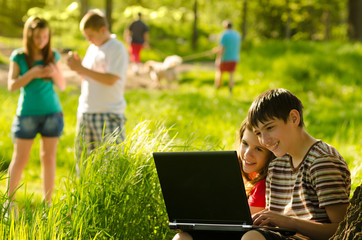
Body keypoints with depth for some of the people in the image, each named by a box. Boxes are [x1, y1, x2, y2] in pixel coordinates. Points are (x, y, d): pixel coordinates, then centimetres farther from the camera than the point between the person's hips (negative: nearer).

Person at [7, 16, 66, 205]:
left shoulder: (53, 56, 4)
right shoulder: (19, 57, -2)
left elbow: (62, 86, 8)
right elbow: (12, 85, -7)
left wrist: (55, 74, -13)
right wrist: (32, 74, -19)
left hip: (52, 112, 2)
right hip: (27, 113, -2)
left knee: (49, 157, 5)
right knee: (20, 159, 2)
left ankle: (48, 202, 13)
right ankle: (9, 200, 13)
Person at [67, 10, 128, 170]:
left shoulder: (117, 49, -8)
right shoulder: (92, 49, 16)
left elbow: (111, 79, -18)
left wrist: (82, 68, -16)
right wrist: (77, 66, 0)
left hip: (109, 114, -8)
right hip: (85, 112, 8)